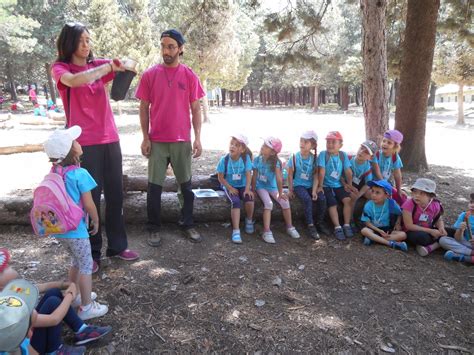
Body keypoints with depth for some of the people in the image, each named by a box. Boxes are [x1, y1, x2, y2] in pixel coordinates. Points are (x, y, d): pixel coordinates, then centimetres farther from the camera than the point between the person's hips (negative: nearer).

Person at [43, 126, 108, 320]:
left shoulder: (53, 173, 0)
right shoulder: (80, 174, -21)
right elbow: (88, 204, -18)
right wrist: (96, 221, 0)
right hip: (75, 230, -7)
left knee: (76, 261, 26)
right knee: (86, 266, 9)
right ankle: (87, 307, 19)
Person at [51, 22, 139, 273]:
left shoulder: (99, 65, 14)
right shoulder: (60, 68, 1)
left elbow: (126, 68, 0)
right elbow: (74, 80, -22)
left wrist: (124, 64, -21)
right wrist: (107, 67, -24)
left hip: (110, 139, 5)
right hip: (83, 143, -4)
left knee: (115, 194, 8)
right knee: (89, 197, -1)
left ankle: (117, 245, 21)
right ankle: (90, 253, 11)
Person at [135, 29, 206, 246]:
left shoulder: (189, 76, 1)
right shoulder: (149, 75, 1)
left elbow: (196, 109, 3)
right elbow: (144, 108, 3)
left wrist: (197, 138, -4)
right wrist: (145, 138, -3)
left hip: (182, 141, 1)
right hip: (156, 141, 0)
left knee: (186, 185, 9)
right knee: (154, 187, 5)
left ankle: (188, 224, 24)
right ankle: (154, 228, 18)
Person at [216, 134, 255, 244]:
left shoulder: (246, 158, -9)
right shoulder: (224, 160, -12)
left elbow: (248, 174, -13)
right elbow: (220, 177, -8)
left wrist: (247, 189, -26)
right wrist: (230, 188, -17)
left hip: (242, 185, 2)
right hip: (229, 186, -1)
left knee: (249, 197, -26)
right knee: (235, 201, -28)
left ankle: (249, 221, 3)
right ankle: (236, 231, -25)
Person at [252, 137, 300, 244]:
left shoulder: (275, 162, -13)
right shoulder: (257, 159, -9)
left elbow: (279, 178, -18)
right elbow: (254, 176, -4)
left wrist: (280, 193, -22)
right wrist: (253, 190, -7)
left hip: (272, 187, 1)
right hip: (261, 187, -1)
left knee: (285, 201, -17)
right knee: (268, 203, -28)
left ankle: (289, 227, 5)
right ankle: (267, 231, -24)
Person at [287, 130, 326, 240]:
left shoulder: (314, 158, -2)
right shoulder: (294, 157, -7)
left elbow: (316, 176, -5)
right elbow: (290, 175, -2)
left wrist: (314, 190, -15)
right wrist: (290, 190, -4)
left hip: (310, 185, 3)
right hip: (298, 185, -2)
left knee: (322, 199, -21)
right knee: (307, 199, -30)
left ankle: (319, 223, 0)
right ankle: (311, 226, -19)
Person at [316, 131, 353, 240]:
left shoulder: (343, 155, -1)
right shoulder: (323, 154, -12)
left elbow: (348, 172, 2)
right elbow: (322, 171, -13)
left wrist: (350, 186, 2)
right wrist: (320, 186, -12)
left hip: (338, 185, 3)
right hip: (326, 185, -3)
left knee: (348, 200, -17)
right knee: (332, 204, -21)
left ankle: (347, 225, -6)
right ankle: (337, 227, -11)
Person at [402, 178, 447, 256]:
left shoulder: (435, 205, -9)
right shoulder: (409, 204, -23)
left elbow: (439, 220, 10)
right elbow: (409, 226, -23)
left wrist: (441, 228, -15)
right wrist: (430, 231, -24)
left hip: (429, 231, 5)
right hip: (413, 232, -5)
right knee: (422, 237, -36)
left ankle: (431, 247, -22)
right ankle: (438, 244, -6)